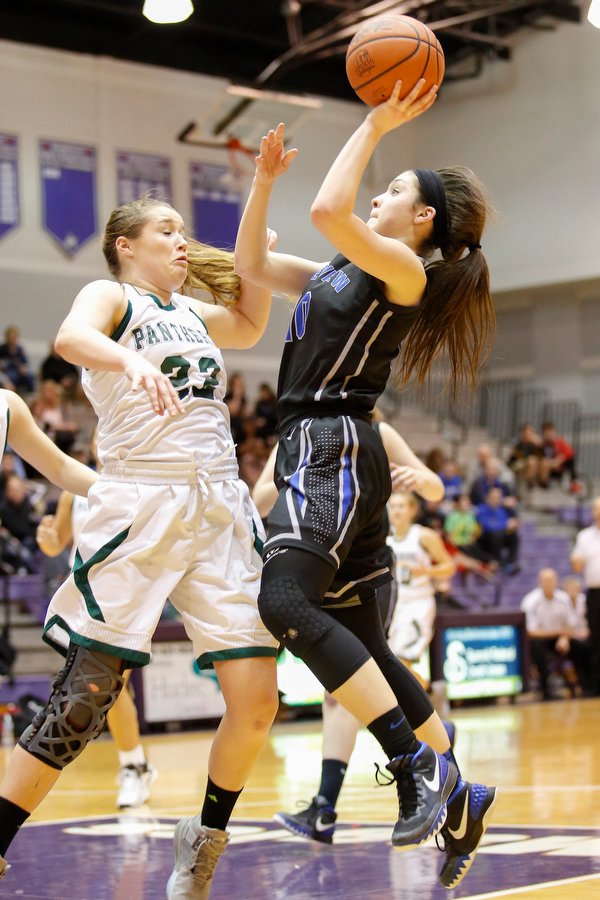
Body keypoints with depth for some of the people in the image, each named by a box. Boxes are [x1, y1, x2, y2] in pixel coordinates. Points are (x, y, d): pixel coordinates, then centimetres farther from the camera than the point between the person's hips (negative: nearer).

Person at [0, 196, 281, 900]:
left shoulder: (190, 313, 23)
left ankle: (204, 838, 19)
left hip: (220, 510, 6)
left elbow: (250, 325, 45)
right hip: (140, 506, -6)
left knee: (255, 701, -3)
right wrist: (131, 361, -41)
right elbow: (71, 337, -21)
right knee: (84, 698, -11)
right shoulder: (111, 296, 4)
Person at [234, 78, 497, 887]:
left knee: (288, 604, -27)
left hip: (334, 448, -9)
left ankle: (419, 763, -25)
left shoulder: (405, 268, -5)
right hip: (317, 454, 9)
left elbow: (327, 209, -21)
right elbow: (250, 263, 26)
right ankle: (455, 791, 15)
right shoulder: (340, 274, 21)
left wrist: (376, 126, -12)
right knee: (355, 642, 8)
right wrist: (264, 177, 17)